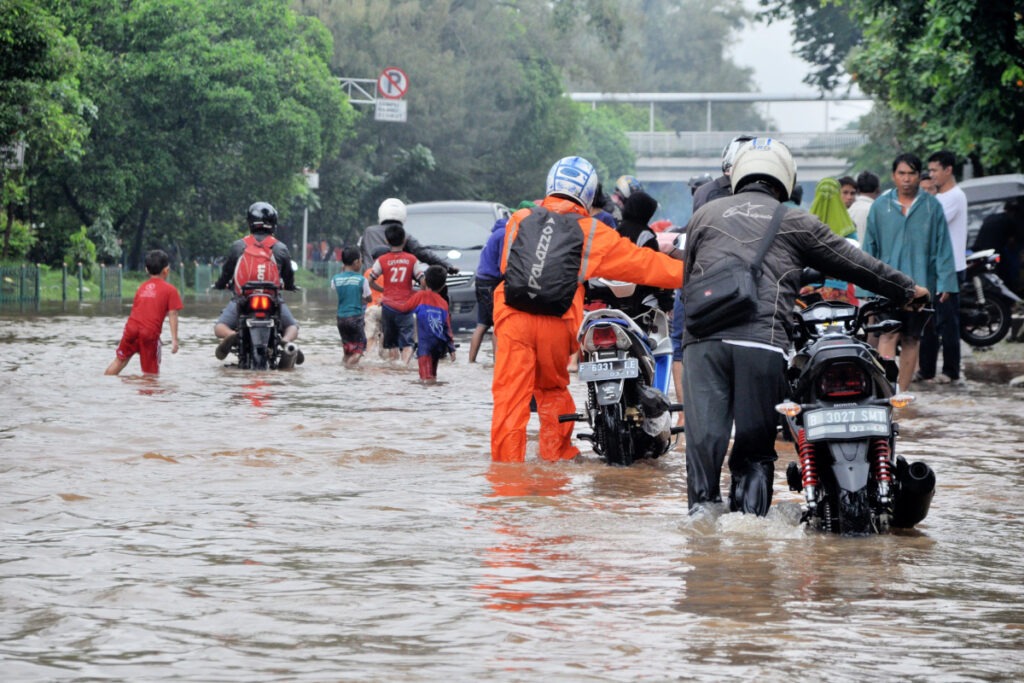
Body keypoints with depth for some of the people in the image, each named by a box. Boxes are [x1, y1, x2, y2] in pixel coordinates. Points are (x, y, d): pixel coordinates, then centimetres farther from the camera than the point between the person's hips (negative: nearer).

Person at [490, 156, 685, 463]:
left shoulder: (519, 220, 12)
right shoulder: (592, 233, 8)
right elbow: (642, 263, 14)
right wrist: (689, 274, 24)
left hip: (514, 319, 0)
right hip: (558, 324, 0)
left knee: (510, 395, -3)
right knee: (552, 389, 21)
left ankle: (507, 461, -6)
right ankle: (556, 453, 29)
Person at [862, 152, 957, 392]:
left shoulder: (932, 207, 4)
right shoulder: (880, 206, 6)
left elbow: (942, 247, 4)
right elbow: (870, 246, 11)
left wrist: (945, 282, -2)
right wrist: (867, 281, 8)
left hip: (921, 283, 1)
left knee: (911, 339, 8)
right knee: (889, 334, -16)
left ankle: (902, 392, 15)